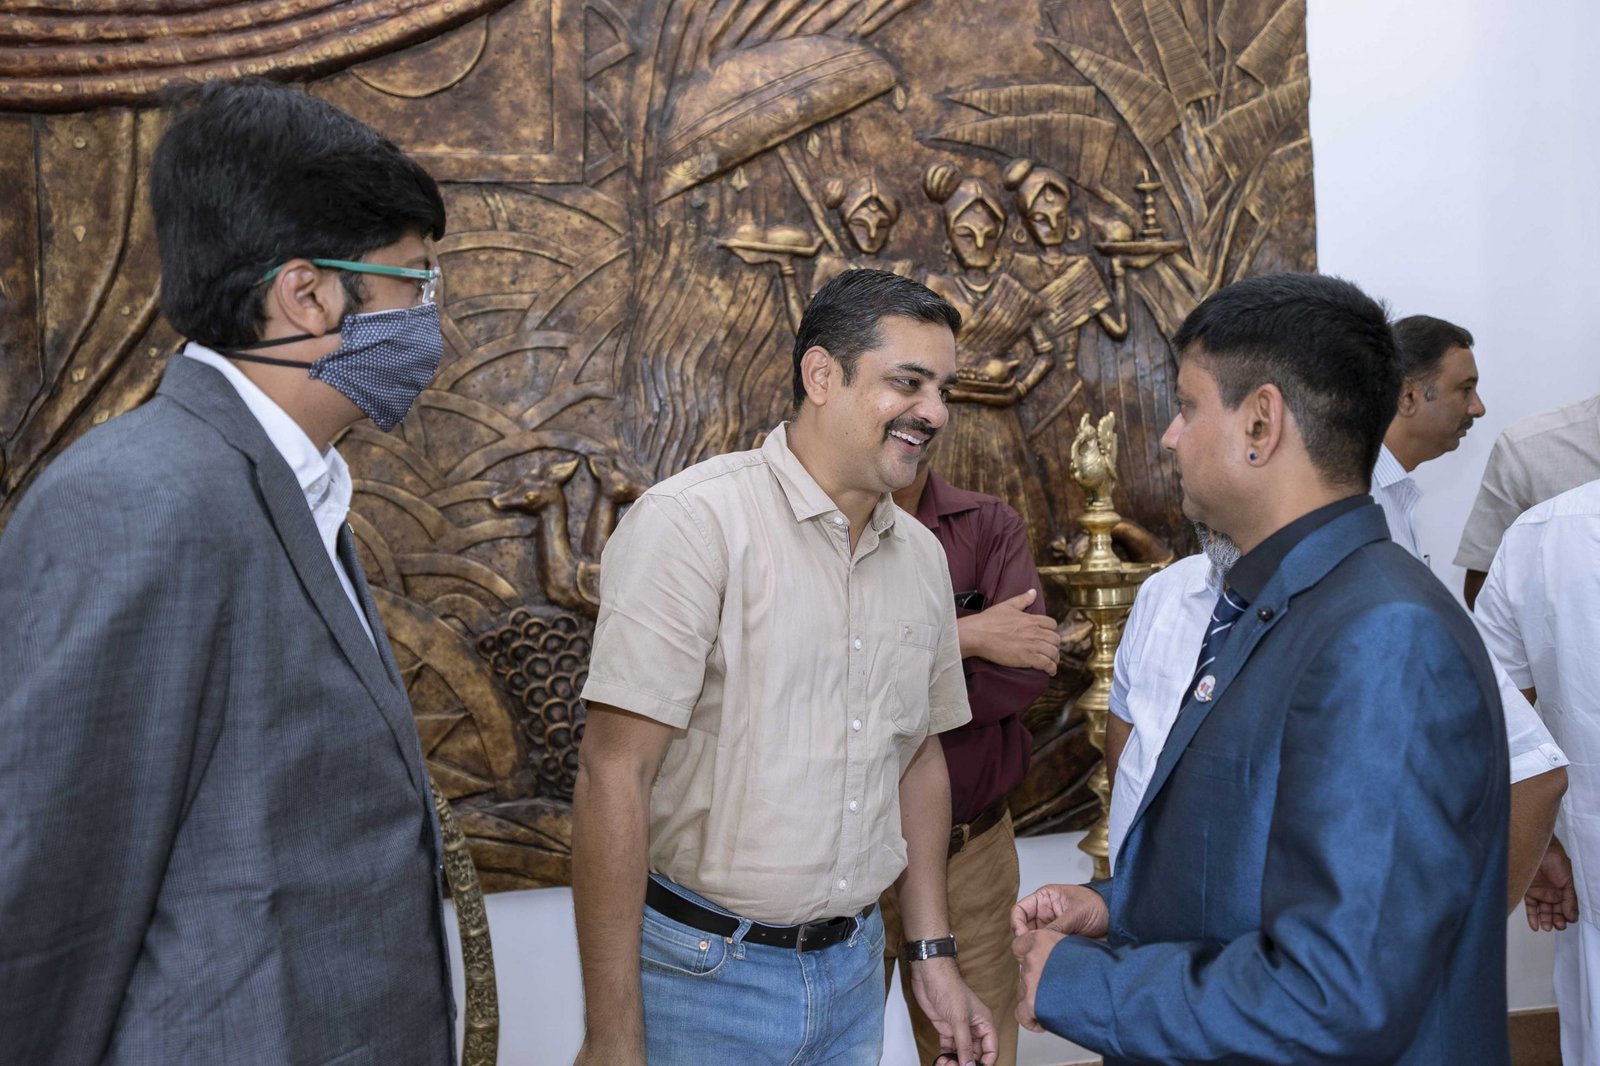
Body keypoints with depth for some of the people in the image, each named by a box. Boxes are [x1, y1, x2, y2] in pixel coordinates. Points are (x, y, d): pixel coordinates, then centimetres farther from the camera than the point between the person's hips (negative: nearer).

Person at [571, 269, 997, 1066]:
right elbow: (612, 776, -18)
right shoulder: (693, 522, -16)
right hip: (701, 972, -6)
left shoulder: (923, 555, 4)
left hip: (852, 970, 6)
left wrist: (932, 953, 11)